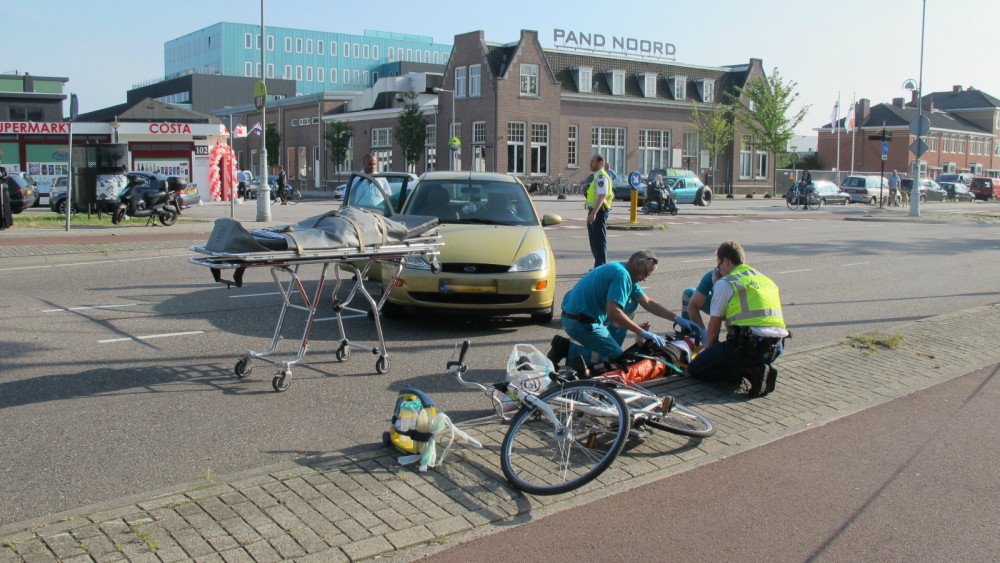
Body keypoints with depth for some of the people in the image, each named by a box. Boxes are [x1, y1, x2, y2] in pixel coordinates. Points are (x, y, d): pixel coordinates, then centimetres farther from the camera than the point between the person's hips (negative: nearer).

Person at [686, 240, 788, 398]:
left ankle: (750, 372, -13)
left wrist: (708, 352, 24)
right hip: (775, 348, 8)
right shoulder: (767, 280, 24)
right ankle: (761, 369, 3)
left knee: (695, 369, 3)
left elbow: (713, 329, 7)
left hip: (748, 343, -7)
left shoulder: (724, 283, 4)